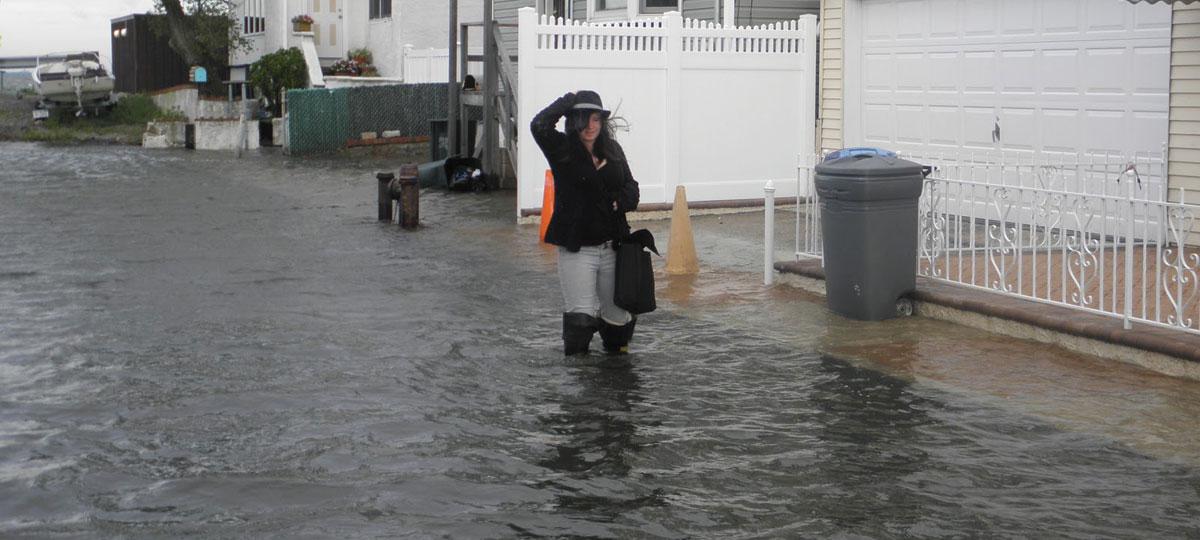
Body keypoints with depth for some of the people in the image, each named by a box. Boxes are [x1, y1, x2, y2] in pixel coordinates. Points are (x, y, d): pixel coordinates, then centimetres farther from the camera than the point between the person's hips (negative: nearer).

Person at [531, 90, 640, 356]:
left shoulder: (613, 151, 8)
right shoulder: (562, 150, -5)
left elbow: (631, 187, 15)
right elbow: (540, 125, -23)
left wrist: (619, 201, -8)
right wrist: (570, 99, -11)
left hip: (613, 247, 4)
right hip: (577, 249, -4)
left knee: (618, 314, 13)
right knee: (581, 315, -5)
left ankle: (617, 350, 40)